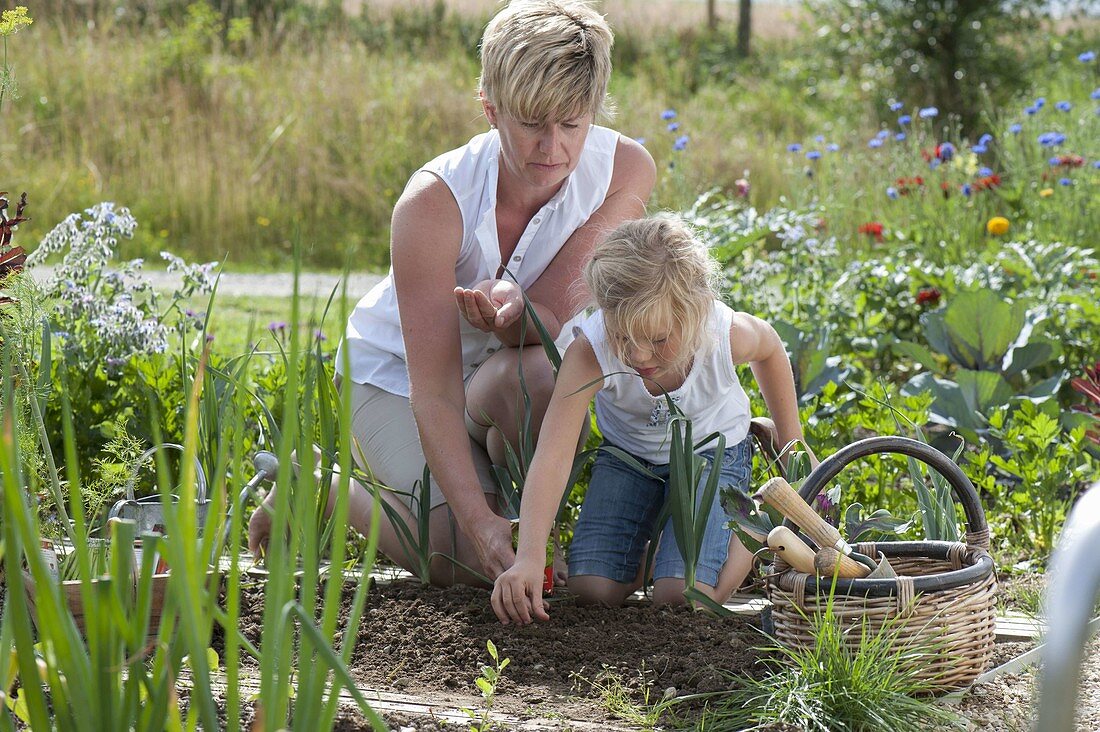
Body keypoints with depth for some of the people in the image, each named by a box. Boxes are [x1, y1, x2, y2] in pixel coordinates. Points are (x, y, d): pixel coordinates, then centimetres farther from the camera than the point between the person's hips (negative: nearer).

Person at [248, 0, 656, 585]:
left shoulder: (625, 170, -22)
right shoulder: (434, 201, -32)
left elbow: (550, 319, -25)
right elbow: (434, 388, -34)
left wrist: (512, 311, -50)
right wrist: (477, 519, -46)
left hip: (510, 366, 3)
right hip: (399, 373, -3)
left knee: (545, 373, -34)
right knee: (470, 562, -20)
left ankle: (519, 502, -1)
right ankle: (321, 486, 7)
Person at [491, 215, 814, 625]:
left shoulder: (728, 336, -31)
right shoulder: (589, 353, -36)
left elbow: (769, 349, -4)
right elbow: (552, 456, -42)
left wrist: (792, 445, 6)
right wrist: (528, 558, -54)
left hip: (712, 453, -1)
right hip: (627, 454, 1)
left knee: (684, 595, -20)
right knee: (593, 588, -15)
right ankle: (654, 533, 18)